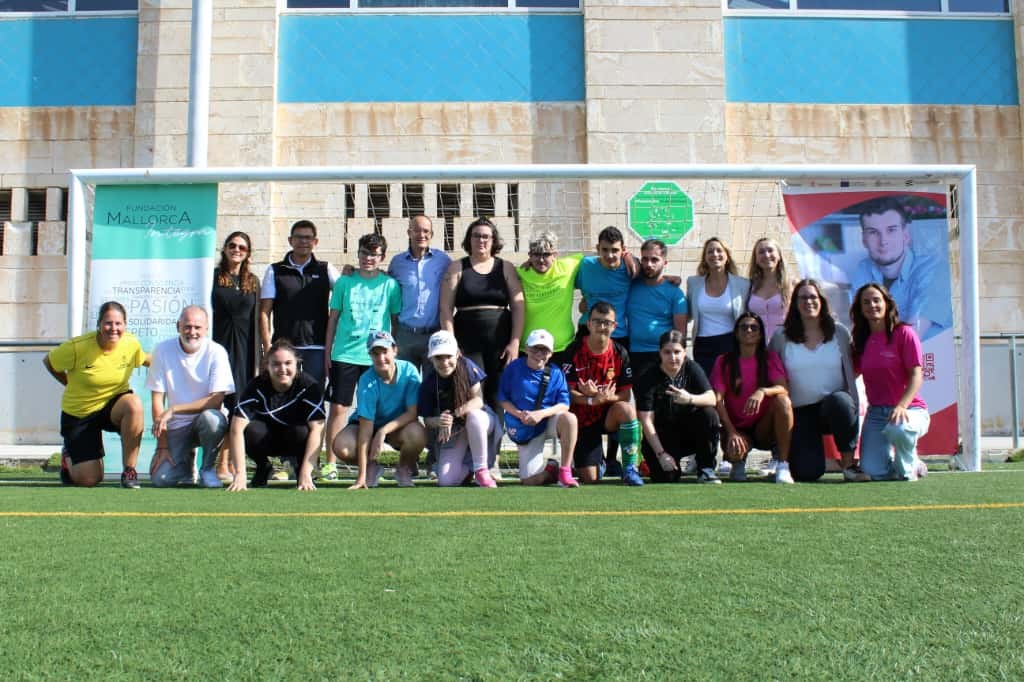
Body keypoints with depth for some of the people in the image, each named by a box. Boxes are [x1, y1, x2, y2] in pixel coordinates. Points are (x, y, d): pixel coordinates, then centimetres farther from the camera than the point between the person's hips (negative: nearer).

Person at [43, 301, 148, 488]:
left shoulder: (132, 343, -10)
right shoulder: (77, 347, -20)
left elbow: (144, 360, 14)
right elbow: (48, 362, -1)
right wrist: (73, 385, 4)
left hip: (114, 404, 2)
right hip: (79, 413, -2)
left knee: (134, 404, -37)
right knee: (89, 480, -7)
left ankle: (129, 470, -21)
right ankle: (69, 458, 33)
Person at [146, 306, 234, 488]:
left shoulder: (216, 352, -11)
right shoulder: (163, 350, -6)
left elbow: (216, 400, -18)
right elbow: (157, 400, -6)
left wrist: (173, 409, -24)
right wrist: (163, 447, -11)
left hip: (207, 419, -1)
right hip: (176, 426, 1)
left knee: (212, 418, -37)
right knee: (160, 480, -17)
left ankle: (208, 469, -8)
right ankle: (185, 459, 19)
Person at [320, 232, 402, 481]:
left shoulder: (390, 285, 5)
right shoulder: (345, 282, 7)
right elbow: (333, 317, 10)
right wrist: (327, 351, 7)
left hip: (376, 357, 0)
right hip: (344, 355, 0)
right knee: (338, 407, -2)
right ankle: (331, 463, 5)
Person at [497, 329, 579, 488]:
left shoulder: (556, 373, -3)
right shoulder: (514, 368, -4)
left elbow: (564, 405, -8)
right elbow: (503, 399, -2)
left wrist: (541, 414, -23)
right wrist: (519, 414, -19)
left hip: (550, 421, 0)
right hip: (524, 429, 0)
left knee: (569, 418, -37)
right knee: (530, 480, -12)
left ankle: (565, 471, -22)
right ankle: (550, 468, 27)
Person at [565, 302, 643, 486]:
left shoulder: (620, 353, -6)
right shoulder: (575, 351, -12)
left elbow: (625, 395, -8)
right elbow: (569, 392, -14)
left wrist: (605, 397, -28)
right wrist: (592, 400, -32)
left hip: (608, 416, 1)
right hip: (582, 418, -1)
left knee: (626, 409, -35)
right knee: (589, 479, -9)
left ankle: (630, 469, -20)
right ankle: (598, 460, 30)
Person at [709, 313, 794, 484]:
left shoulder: (770, 358, 2)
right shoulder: (724, 362, 1)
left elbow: (783, 390, -15)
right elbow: (718, 400, -8)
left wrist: (762, 392, -37)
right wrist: (731, 432, -20)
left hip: (764, 429, 1)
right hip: (737, 428, -1)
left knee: (783, 400, -29)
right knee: (735, 451, -36)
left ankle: (783, 466, -26)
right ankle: (738, 462, 6)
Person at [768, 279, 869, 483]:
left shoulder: (839, 332, 5)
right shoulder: (781, 336, 3)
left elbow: (850, 373, 4)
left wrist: (854, 411, -6)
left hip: (836, 407, 1)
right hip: (800, 413, 0)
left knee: (839, 400, -38)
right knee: (807, 472, -19)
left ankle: (849, 464, -19)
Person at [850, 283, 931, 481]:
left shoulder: (904, 333, -4)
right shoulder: (861, 341, 10)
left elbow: (916, 376, -12)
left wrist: (901, 407, -26)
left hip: (910, 409, -4)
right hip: (876, 413, 4)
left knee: (897, 429, -40)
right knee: (874, 472, -13)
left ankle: (909, 468, -6)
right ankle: (915, 465, 22)